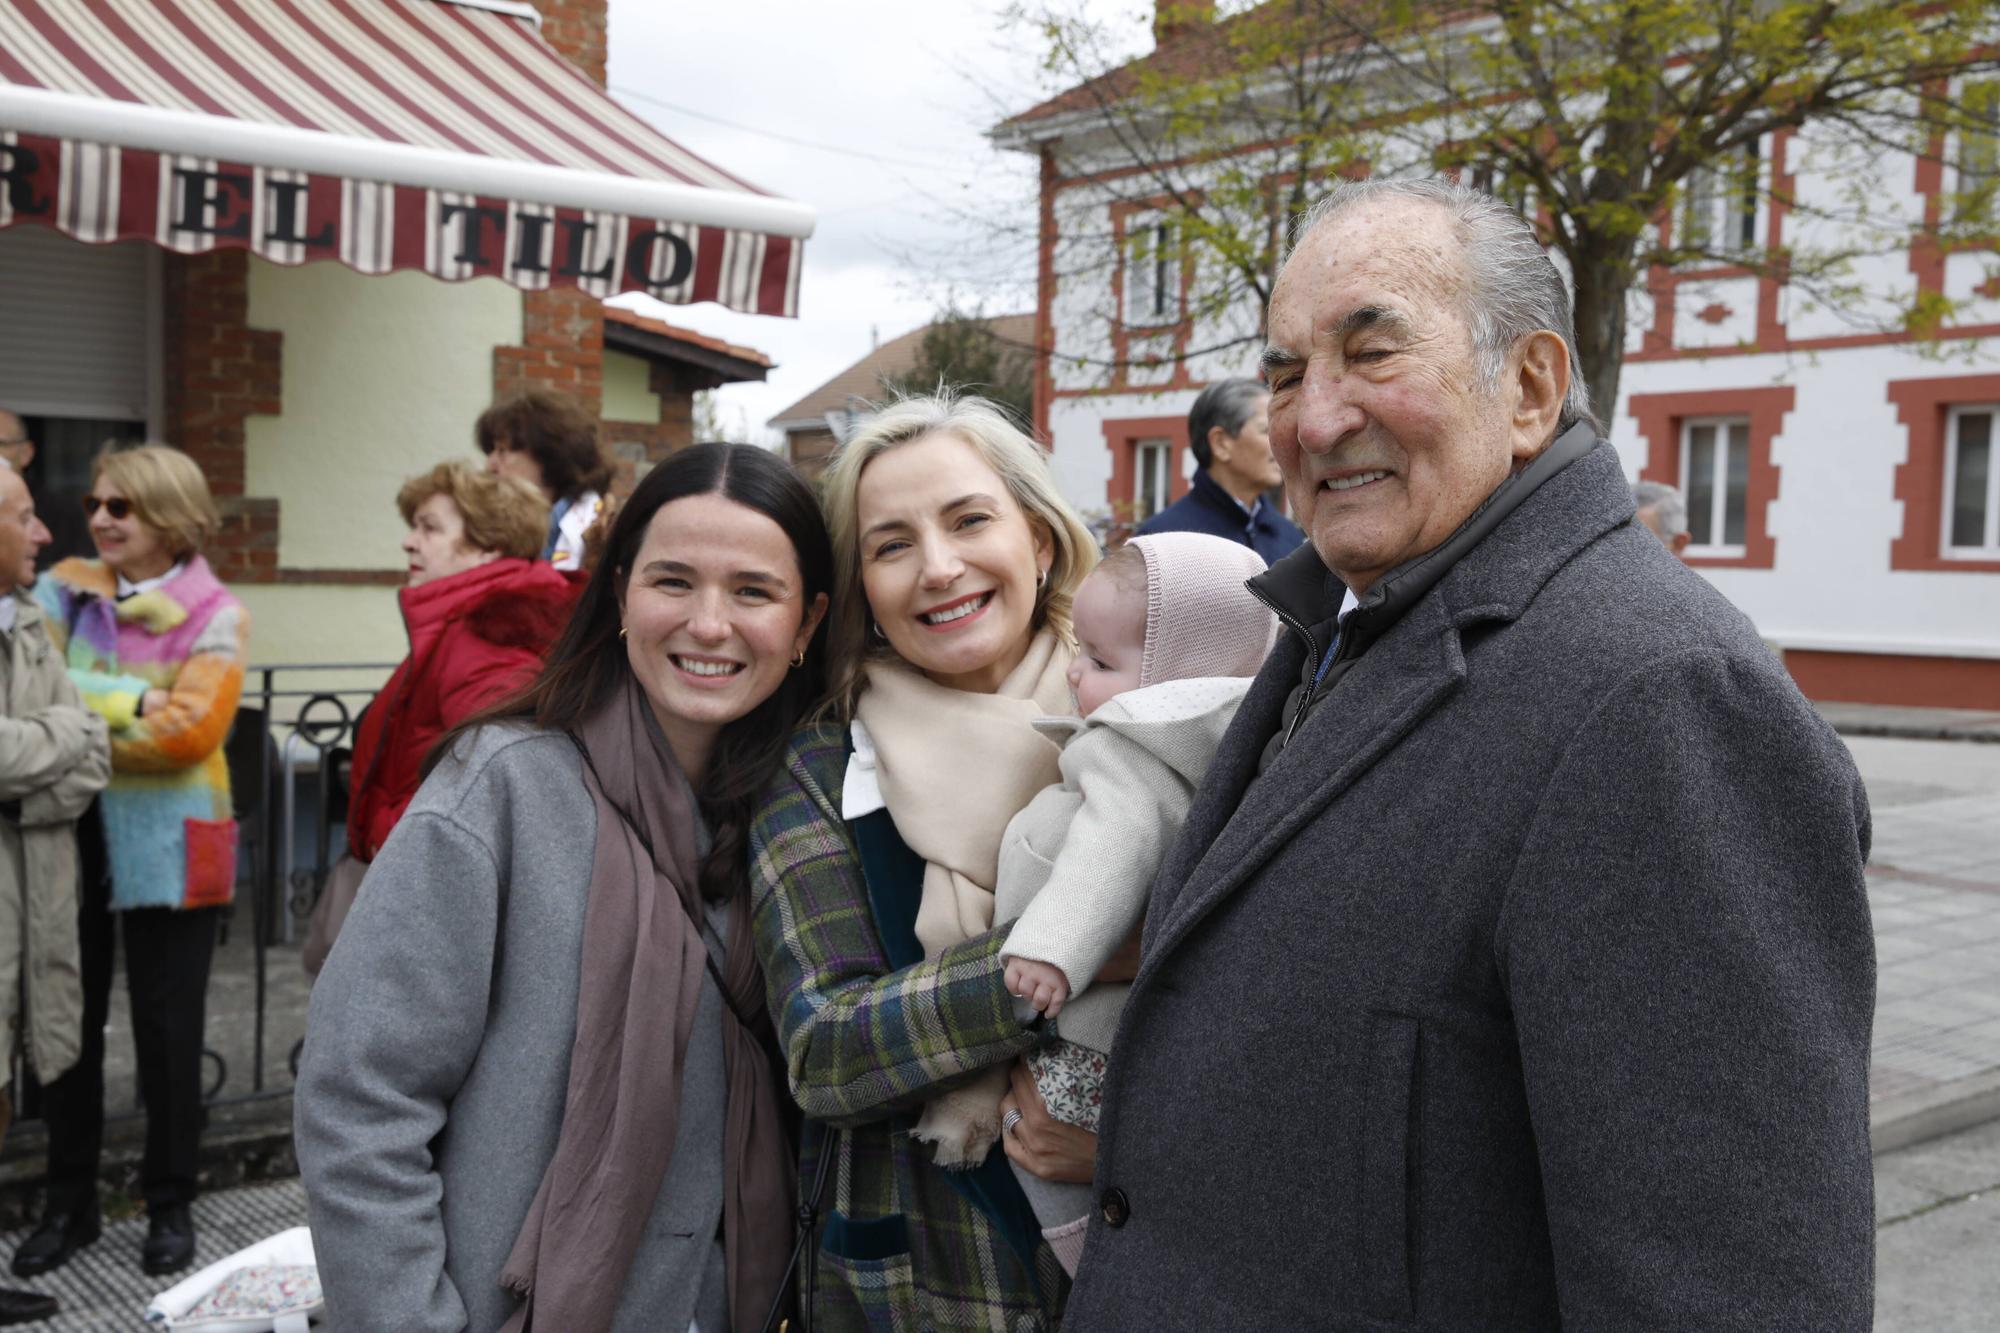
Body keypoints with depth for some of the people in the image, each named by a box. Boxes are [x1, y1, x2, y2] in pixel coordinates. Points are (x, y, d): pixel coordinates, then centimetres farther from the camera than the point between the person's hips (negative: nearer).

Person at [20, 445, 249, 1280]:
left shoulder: (215, 615, -6)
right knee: (69, 1023, 13)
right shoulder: (63, 589, 4)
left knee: (168, 1029, 7)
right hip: (68, 836, 3)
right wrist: (132, 701, -20)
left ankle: (170, 1203, 23)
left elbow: (193, 730, -17)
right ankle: (69, 1201, 28)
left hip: (164, 843, -3)